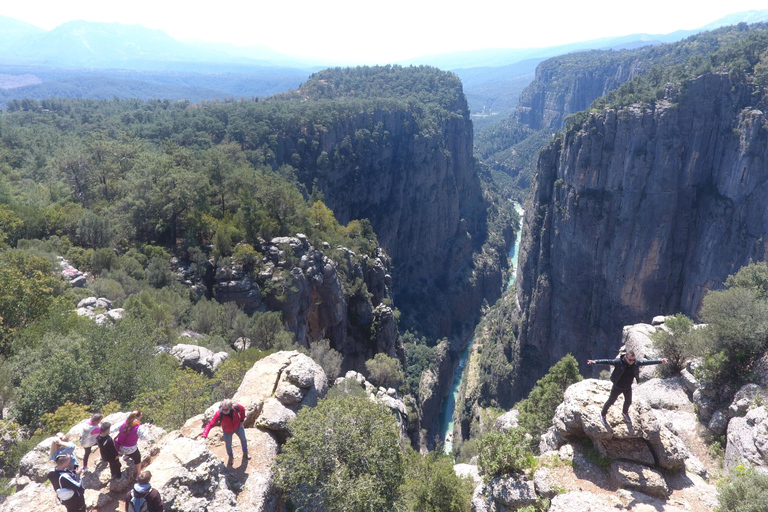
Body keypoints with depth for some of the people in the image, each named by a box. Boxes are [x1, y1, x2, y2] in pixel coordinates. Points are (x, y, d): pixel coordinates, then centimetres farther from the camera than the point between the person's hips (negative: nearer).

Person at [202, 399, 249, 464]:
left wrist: (242, 421, -9)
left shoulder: (236, 407, -35)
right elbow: (210, 424, -43)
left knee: (243, 439, 24)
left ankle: (245, 454, 56)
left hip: (238, 426, 2)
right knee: (228, 444, 21)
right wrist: (204, 437, -52)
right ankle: (230, 456, 56)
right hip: (228, 431, -2)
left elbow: (243, 409, -11)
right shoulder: (219, 414, -40)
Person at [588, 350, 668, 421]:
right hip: (617, 387, -4)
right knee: (611, 401, 13)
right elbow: (607, 361, -37)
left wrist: (660, 361, -1)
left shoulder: (636, 363, -16)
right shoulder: (619, 362, -29)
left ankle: (625, 413, 59)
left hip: (628, 388, 4)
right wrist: (595, 361, -51)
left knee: (628, 402, 26)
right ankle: (603, 414, 37)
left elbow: (647, 362, -6)